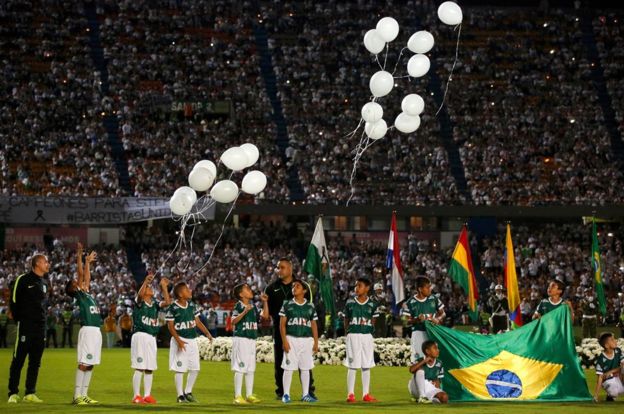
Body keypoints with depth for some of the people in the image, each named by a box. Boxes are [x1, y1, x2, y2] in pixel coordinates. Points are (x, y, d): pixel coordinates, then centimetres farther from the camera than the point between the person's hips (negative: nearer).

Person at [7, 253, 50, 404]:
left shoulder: (44, 284, 16)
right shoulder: (22, 280, -5)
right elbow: (13, 301, -3)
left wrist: (42, 320, 14)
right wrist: (19, 320, -4)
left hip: (40, 328, 7)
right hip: (25, 327, -7)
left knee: (35, 362, 6)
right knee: (18, 360, -6)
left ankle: (30, 393, 11)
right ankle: (13, 393, -4)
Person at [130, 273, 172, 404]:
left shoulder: (155, 305, 16)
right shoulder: (139, 303, -1)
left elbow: (167, 302, 3)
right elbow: (139, 295, -23)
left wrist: (164, 287, 3)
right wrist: (146, 281, -32)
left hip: (152, 338, 7)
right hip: (140, 336, -7)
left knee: (150, 368, 8)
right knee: (139, 368, -10)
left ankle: (147, 395, 13)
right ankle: (136, 396, -9)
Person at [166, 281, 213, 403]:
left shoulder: (192, 306, 7)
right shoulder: (173, 308, -11)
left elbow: (197, 321, 14)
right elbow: (170, 326, -11)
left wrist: (207, 333, 2)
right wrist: (179, 341, -21)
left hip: (192, 340, 6)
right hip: (180, 340, -6)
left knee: (195, 368, 8)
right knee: (180, 369, -2)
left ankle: (188, 392, 23)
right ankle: (180, 395, 6)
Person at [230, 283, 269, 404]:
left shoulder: (253, 307, 12)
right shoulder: (238, 306, -10)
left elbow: (265, 316, 15)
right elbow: (233, 321, -21)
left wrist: (265, 302, 7)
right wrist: (245, 311, -32)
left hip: (251, 340, 8)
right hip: (240, 339, -8)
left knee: (251, 368, 10)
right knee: (240, 368, -7)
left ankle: (249, 395, 15)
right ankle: (238, 396, -5)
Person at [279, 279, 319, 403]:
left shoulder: (310, 307, 9)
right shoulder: (287, 305, 2)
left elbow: (314, 325, 12)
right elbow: (282, 324, -1)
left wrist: (316, 342, 6)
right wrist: (284, 341, -10)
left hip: (306, 340, 3)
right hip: (291, 339, -3)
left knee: (306, 368, 6)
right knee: (288, 368, -3)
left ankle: (305, 394, 13)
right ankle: (286, 394, 3)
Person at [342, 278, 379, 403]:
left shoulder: (372, 304, 3)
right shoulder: (350, 303, 1)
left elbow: (373, 322, 9)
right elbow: (346, 322, 6)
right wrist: (348, 333, -1)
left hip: (367, 336, 2)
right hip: (353, 336, -2)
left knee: (366, 366, 6)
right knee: (352, 366, -1)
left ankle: (366, 394, 12)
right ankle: (350, 394, 3)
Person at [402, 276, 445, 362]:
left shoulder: (434, 299, 3)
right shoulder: (410, 303, -5)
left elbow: (443, 313, 10)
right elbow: (407, 320, -1)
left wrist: (438, 319, -12)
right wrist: (417, 319, -21)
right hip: (418, 332, -3)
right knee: (418, 359, -2)